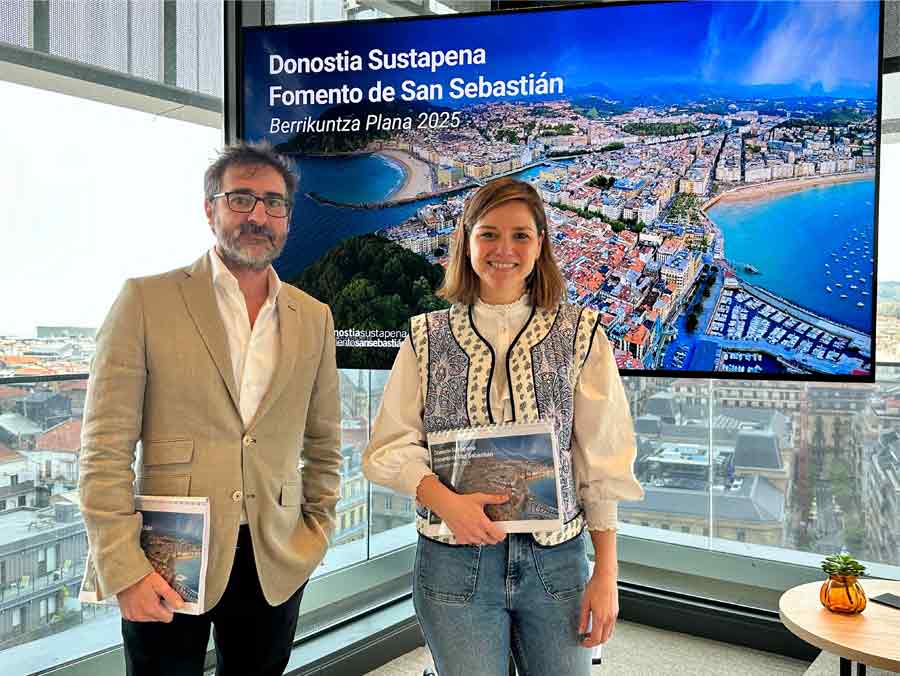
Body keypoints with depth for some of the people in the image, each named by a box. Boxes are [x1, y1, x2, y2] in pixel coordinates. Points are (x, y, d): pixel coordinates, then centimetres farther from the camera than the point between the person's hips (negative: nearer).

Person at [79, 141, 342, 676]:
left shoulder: (314, 318, 6)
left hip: (276, 565, 3)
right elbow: (105, 449, -7)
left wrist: (318, 530, 7)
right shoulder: (147, 300, -4)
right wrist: (123, 569, -12)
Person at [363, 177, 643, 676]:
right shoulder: (428, 337, 2)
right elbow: (391, 446, 0)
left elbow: (601, 461, 0)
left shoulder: (579, 334, -1)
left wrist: (605, 573, -1)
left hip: (556, 561, 0)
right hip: (454, 561, 0)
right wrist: (446, 501, -18)